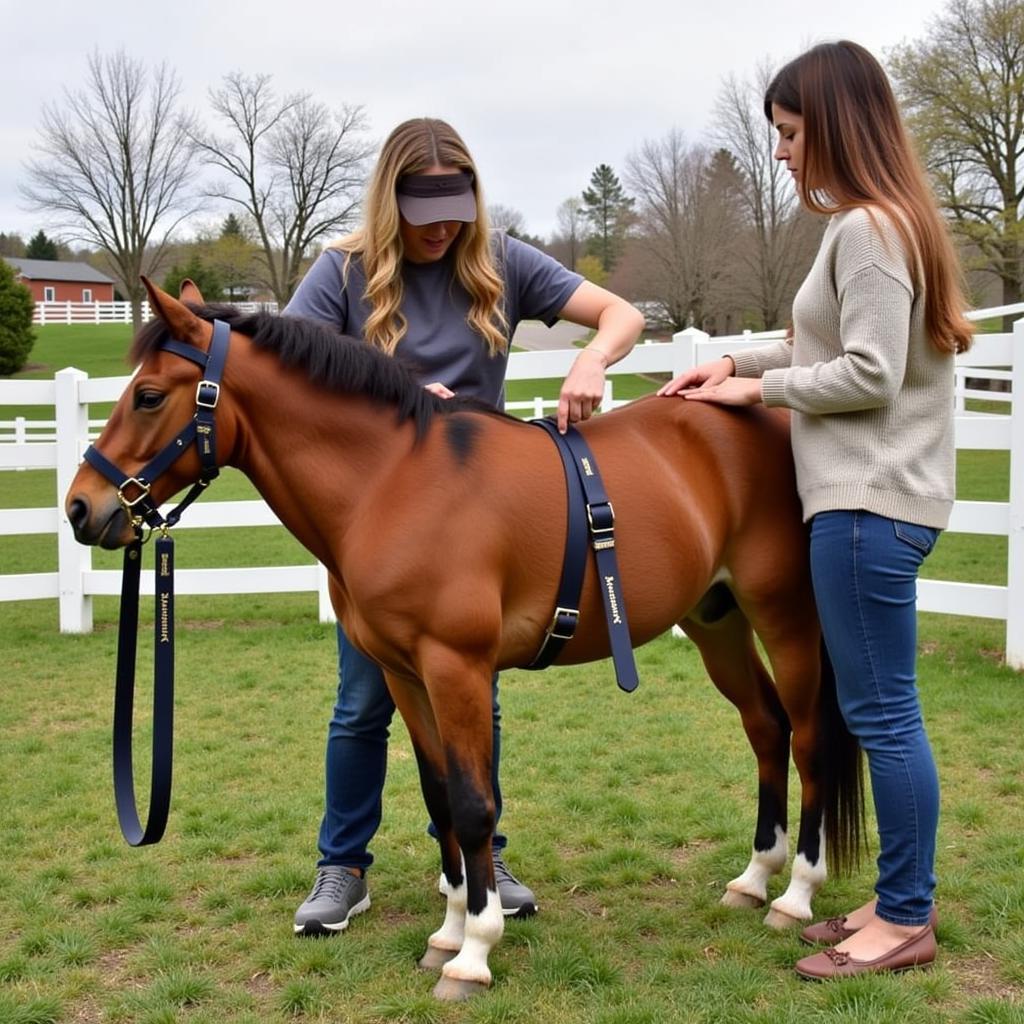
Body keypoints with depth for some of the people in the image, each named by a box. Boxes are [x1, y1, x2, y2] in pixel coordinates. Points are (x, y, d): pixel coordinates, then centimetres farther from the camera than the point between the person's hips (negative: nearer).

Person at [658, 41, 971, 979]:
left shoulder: (869, 228, -15)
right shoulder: (878, 223, 17)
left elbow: (869, 374, -20)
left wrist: (759, 390, -10)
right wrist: (736, 362, 14)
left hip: (871, 503, -11)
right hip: (871, 493, 11)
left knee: (881, 711, -4)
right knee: (876, 708, 15)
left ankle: (907, 920, 6)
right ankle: (902, 897, 25)